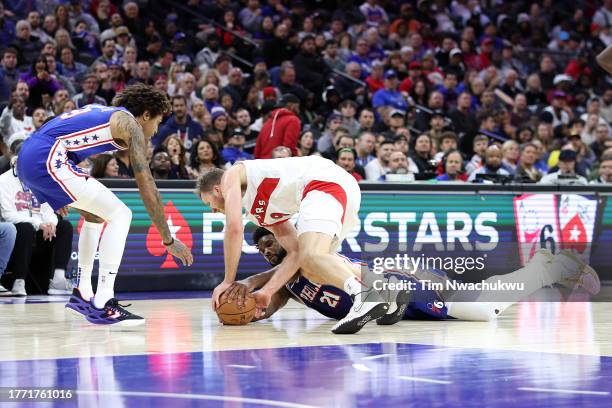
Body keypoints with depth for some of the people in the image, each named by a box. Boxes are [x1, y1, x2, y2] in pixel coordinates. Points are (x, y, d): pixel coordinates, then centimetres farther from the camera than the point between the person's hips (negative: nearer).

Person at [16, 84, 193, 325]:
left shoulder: (103, 113, 27)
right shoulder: (130, 125, 2)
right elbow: (147, 189, -2)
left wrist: (59, 195, 38)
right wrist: (169, 240, 1)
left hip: (27, 160, 10)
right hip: (47, 160, -10)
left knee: (96, 216, 25)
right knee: (119, 215, -6)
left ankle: (82, 295, 27)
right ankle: (102, 306, -12)